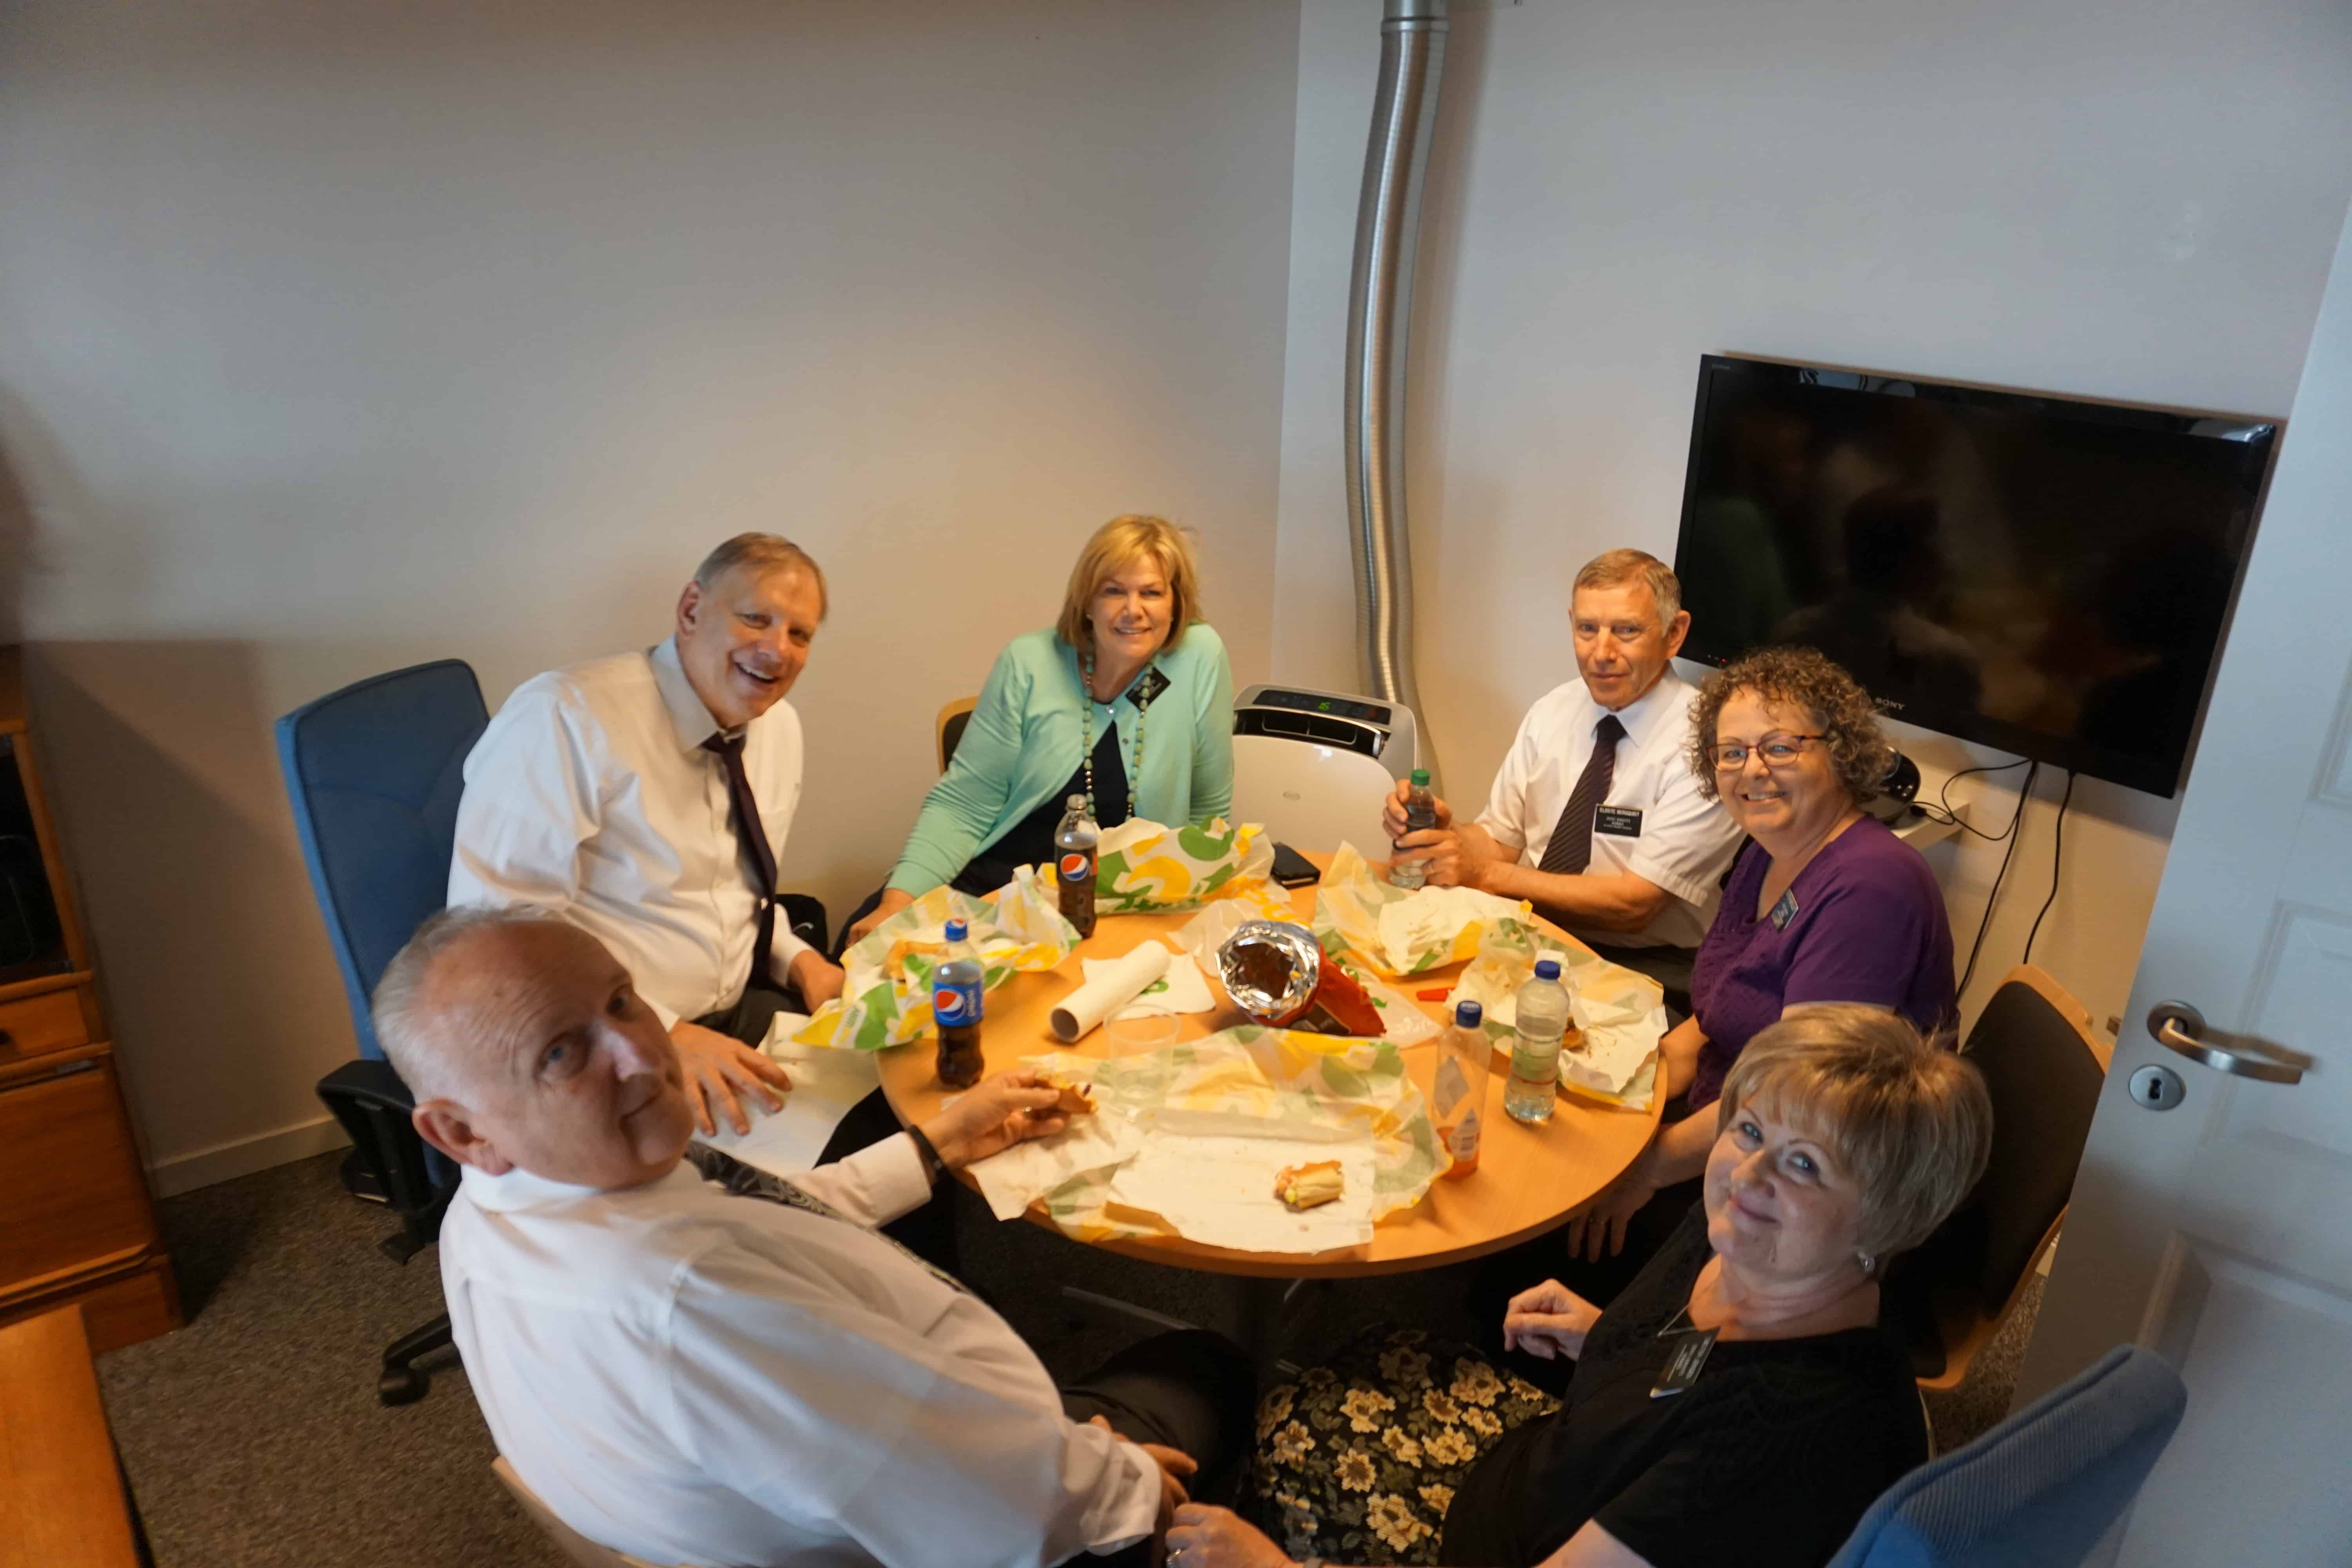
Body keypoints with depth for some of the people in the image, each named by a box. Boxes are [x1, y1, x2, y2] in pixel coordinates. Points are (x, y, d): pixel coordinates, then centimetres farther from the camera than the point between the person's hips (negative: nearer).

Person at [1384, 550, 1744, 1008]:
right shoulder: (1553, 712, 5)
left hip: (1642, 967, -5)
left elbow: (1634, 904, -17)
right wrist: (1443, 832, -17)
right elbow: (1498, 842, 6)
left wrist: (1486, 873, -22)